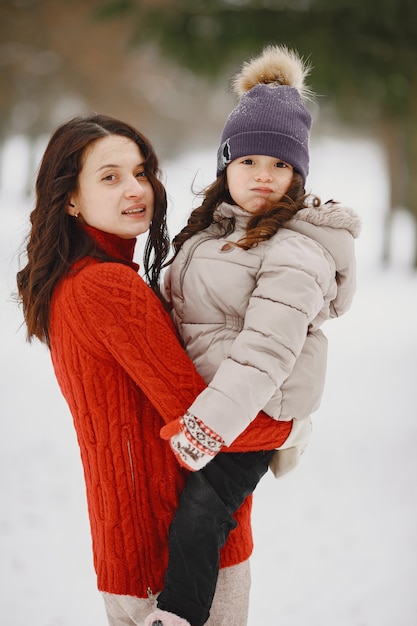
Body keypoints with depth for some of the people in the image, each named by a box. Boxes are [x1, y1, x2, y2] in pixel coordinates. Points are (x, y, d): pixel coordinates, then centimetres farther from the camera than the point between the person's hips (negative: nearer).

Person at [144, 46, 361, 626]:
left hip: (252, 413, -9)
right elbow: (185, 306, 24)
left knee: (197, 518, -15)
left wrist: (208, 424, -31)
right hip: (196, 397, 9)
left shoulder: (297, 252, -19)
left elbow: (266, 351, -27)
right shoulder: (217, 227, 10)